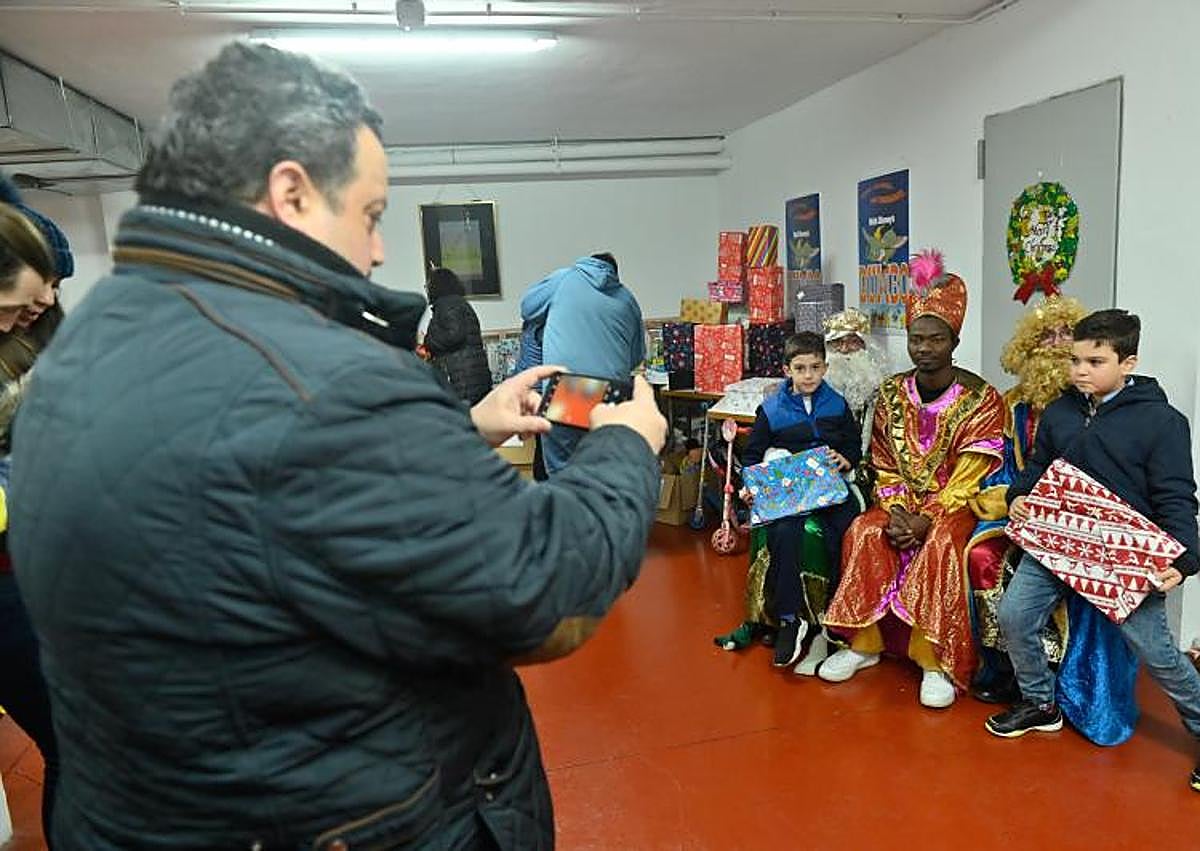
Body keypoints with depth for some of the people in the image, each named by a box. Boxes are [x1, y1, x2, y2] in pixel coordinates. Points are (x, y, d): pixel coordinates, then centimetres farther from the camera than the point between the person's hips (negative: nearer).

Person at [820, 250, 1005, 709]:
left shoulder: (980, 398, -11)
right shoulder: (892, 392, 1)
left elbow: (967, 478, -15)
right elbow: (885, 466, 3)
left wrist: (927, 519, -24)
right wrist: (895, 510, -14)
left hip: (955, 503, -3)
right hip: (902, 500, 4)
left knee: (940, 545, -33)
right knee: (864, 533, -23)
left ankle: (934, 661, -23)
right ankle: (863, 642, -11)